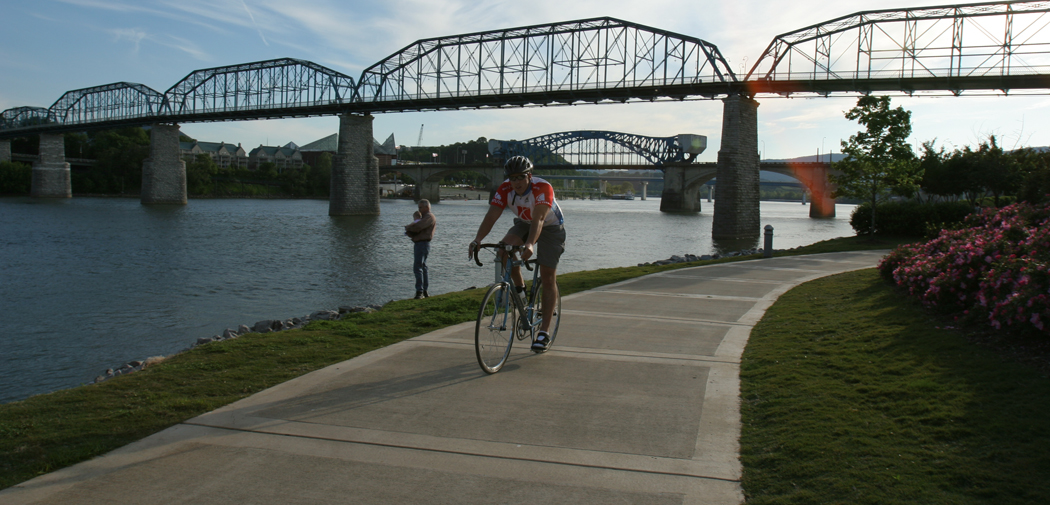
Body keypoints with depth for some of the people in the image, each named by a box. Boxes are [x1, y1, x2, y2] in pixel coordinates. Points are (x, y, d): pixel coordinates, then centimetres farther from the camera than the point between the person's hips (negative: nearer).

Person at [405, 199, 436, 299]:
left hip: (423, 243, -11)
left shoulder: (429, 216, -9)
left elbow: (418, 226, -23)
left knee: (418, 268, -14)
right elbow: (415, 228, 17)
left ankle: (419, 292, -17)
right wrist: (409, 231, -6)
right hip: (419, 243, 11)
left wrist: (408, 227, -5)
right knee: (423, 268, 12)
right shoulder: (423, 216, 24)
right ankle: (425, 292, 16)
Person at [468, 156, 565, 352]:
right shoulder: (505, 189, -21)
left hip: (551, 227, -4)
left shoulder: (543, 188, -33)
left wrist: (530, 244, -61)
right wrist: (477, 240, -45)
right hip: (524, 224, 4)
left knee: (548, 278, -9)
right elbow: (491, 216, -28)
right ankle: (520, 288, -3)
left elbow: (538, 219, -45)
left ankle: (544, 332, -3)